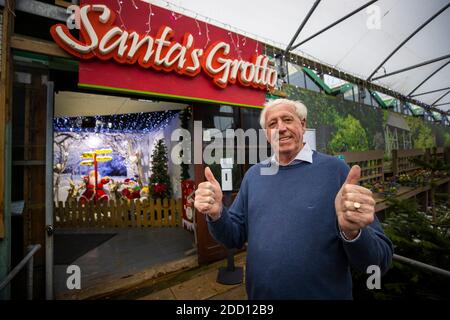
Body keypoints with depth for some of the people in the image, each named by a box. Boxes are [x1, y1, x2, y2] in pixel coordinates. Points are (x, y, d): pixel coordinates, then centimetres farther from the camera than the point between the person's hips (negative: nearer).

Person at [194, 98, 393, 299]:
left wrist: (352, 232, -33)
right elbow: (235, 238, 1)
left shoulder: (336, 170, -13)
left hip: (325, 295, -3)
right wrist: (216, 214, -19)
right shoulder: (253, 175, -1)